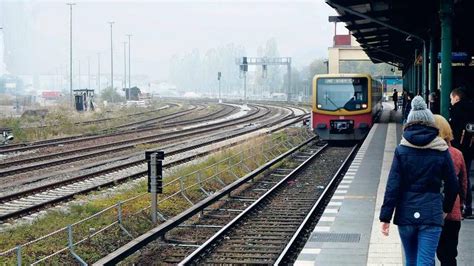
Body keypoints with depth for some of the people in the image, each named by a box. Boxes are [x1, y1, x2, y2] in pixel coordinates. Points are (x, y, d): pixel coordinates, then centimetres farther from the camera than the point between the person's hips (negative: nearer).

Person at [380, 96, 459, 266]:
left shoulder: (402, 150, -2)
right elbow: (453, 185, 5)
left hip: (406, 214, 1)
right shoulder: (441, 151, -1)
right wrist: (446, 208, 22)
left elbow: (392, 186, -7)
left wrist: (385, 217, -4)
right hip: (431, 215, -1)